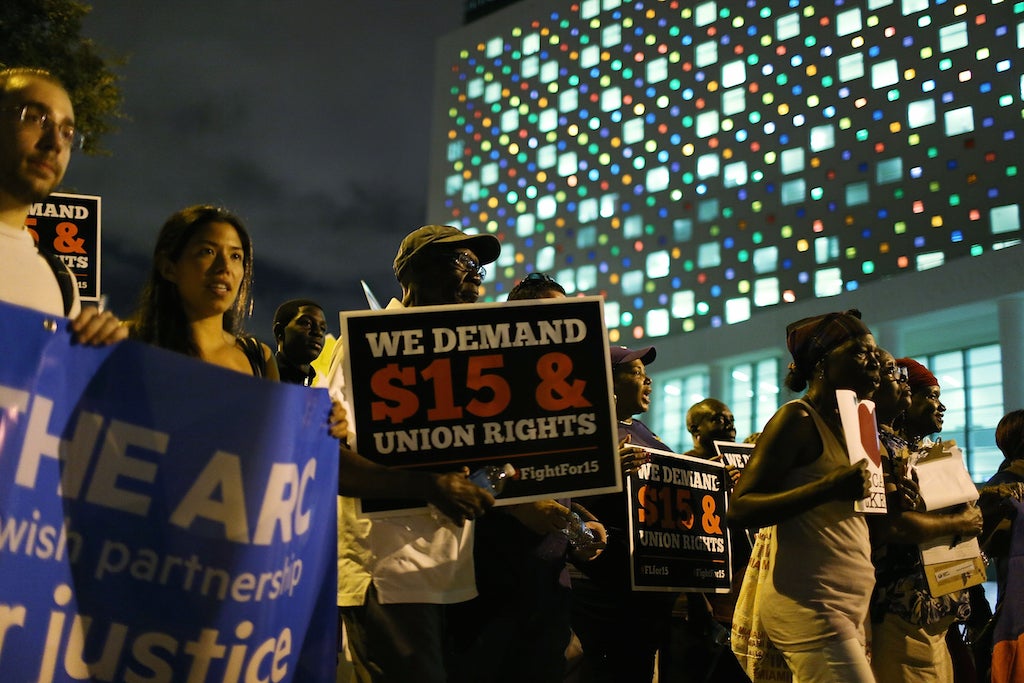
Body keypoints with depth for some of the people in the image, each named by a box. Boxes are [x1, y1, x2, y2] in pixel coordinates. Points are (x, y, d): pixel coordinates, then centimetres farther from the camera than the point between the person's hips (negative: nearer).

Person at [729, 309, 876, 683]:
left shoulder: (846, 422, 17)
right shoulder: (797, 419, -9)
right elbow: (740, 509, -17)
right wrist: (827, 487, -27)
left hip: (848, 606, 9)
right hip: (812, 605, -9)